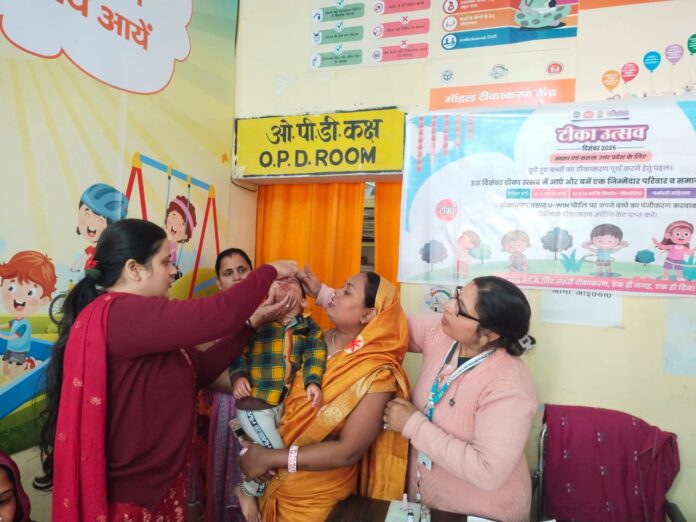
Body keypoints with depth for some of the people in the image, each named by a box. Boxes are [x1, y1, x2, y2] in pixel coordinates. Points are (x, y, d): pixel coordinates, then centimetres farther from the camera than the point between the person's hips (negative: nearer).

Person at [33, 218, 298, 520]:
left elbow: (201, 369, 6)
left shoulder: (132, 319, 8)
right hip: (131, 496, -10)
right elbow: (216, 315, -35)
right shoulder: (120, 314, -25)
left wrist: (252, 320, 2)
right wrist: (269, 272, -19)